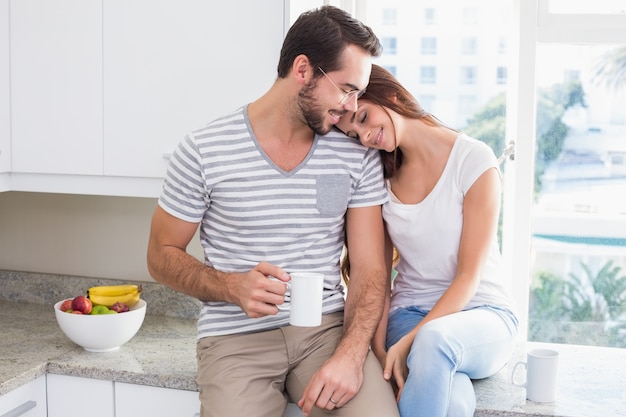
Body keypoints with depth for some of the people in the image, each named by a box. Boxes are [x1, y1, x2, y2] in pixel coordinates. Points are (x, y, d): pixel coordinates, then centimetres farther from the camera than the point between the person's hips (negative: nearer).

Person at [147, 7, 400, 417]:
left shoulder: (358, 154, 2)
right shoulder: (205, 150, -5)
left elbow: (369, 268, 0)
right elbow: (163, 255, 3)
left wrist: (351, 354, -17)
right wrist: (234, 287, -16)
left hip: (328, 327, 1)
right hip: (237, 337, -1)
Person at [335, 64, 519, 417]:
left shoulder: (474, 160, -9)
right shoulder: (380, 177, 6)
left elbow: (469, 276, -12)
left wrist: (408, 343, -22)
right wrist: (379, 348, -15)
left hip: (482, 314, -1)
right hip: (408, 313, 2)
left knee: (434, 338, -40)